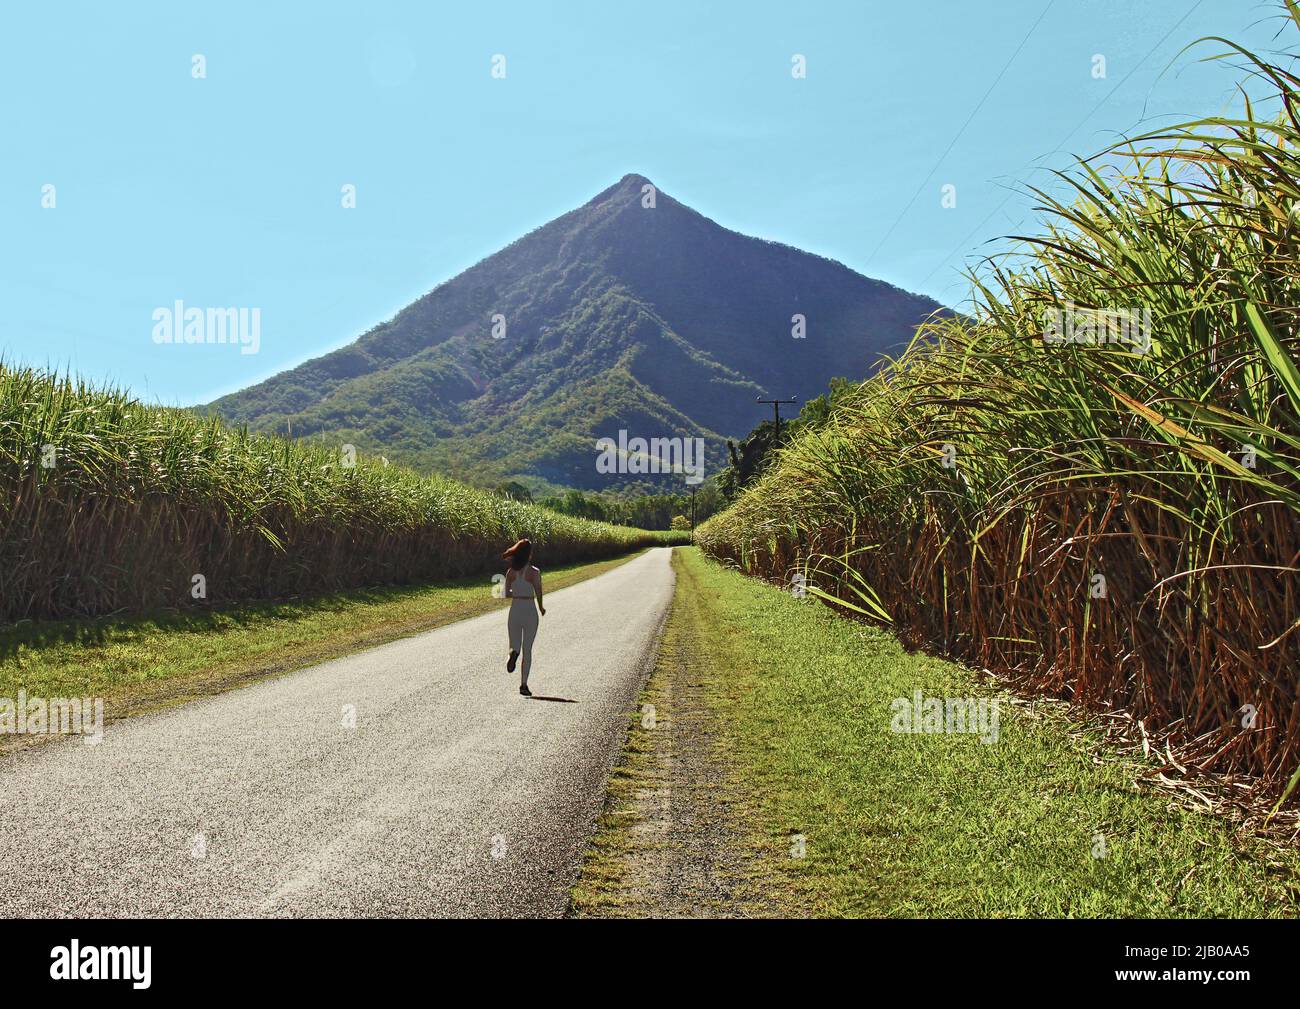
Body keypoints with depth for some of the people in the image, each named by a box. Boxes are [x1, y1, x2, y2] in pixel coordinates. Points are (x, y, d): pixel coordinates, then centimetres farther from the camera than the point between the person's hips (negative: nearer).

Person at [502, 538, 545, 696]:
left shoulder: (510, 572, 0)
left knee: (515, 646, 13)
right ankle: (523, 684, 6)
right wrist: (541, 608, 8)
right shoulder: (534, 572, -9)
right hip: (530, 612, -2)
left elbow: (506, 594, 3)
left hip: (514, 611, 2)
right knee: (527, 649, 8)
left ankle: (513, 653, -26)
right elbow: (538, 593, -10)